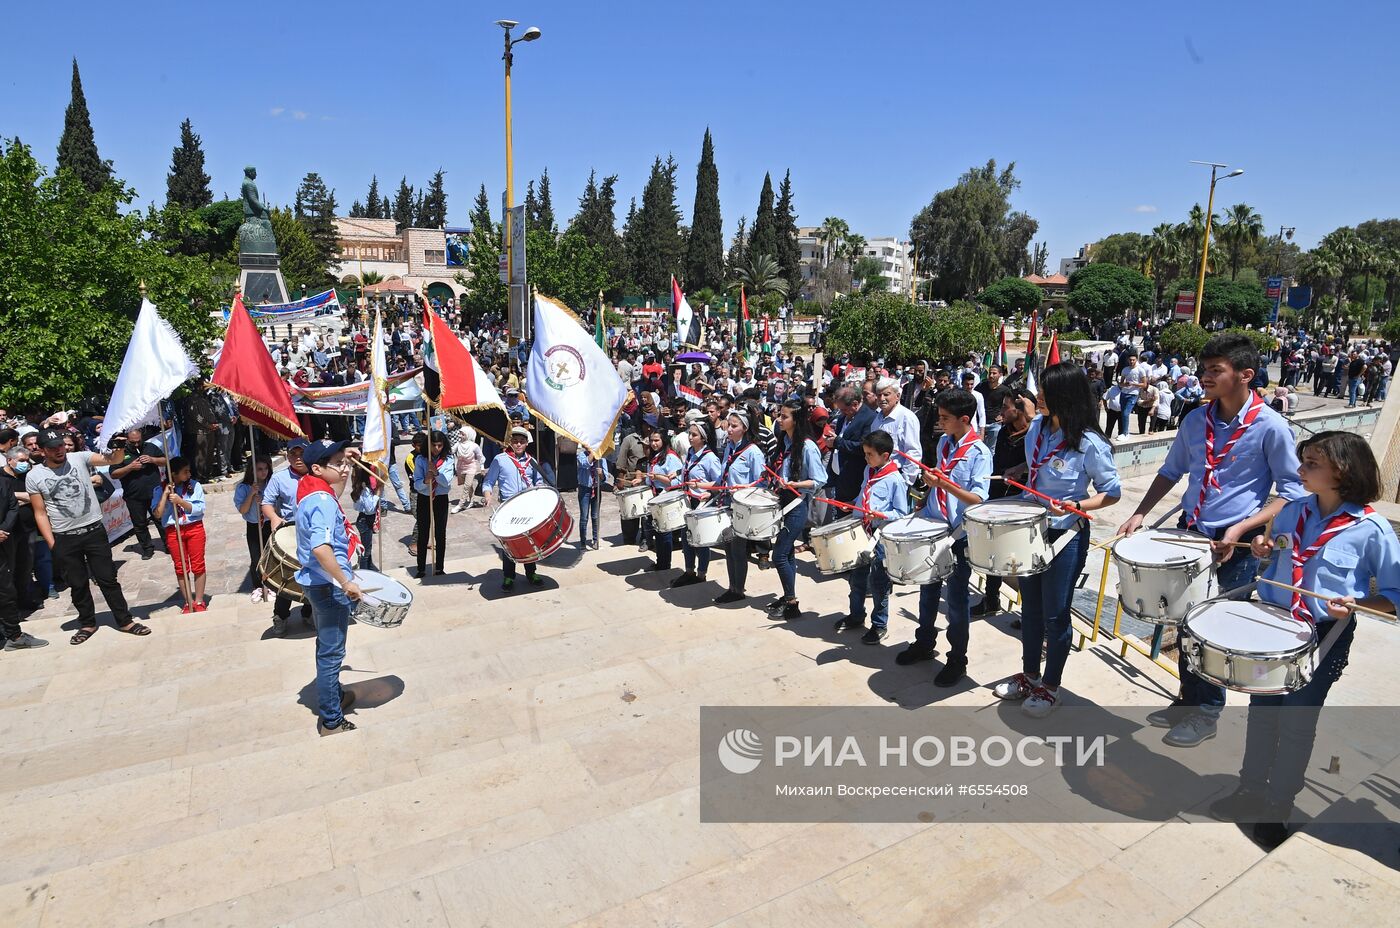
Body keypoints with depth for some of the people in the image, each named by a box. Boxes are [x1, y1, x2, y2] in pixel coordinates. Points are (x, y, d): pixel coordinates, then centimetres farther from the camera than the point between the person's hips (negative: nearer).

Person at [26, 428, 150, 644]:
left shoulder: (80, 458, -3)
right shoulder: (34, 476, -2)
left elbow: (111, 460, -16)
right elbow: (40, 513, 1)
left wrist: (118, 449, -40)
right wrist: (52, 544, -3)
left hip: (94, 530, -1)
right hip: (64, 539, 1)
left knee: (107, 579, 6)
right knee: (77, 584, 13)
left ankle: (125, 620, 14)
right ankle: (87, 624, 28)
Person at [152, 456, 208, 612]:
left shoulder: (194, 485, -1)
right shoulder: (160, 489, 0)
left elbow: (199, 509, -8)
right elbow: (157, 514, -7)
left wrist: (180, 501, -19)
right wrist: (165, 494, -12)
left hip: (194, 528, 0)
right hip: (173, 531, 1)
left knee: (198, 566, 3)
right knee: (180, 568, 7)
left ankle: (199, 601, 14)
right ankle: (188, 602, 18)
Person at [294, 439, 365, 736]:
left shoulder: (311, 489, 3)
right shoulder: (323, 502, -26)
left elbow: (335, 482, 29)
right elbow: (320, 547, -39)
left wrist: (343, 456, 16)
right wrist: (346, 582, -34)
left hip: (321, 583, 10)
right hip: (330, 586, -10)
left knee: (328, 645, 26)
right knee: (332, 652, 2)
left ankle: (334, 694, 46)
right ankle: (331, 720, 14)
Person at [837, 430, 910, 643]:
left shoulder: (895, 479, -14)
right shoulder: (869, 471, 9)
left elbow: (901, 513, -12)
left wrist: (881, 515, -25)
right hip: (862, 532, 7)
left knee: (877, 582, 3)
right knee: (856, 576, 18)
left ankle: (879, 625, 18)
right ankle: (856, 615, 36)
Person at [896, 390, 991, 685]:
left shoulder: (979, 452, -15)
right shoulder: (944, 442, 6)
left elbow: (978, 499, -22)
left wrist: (943, 483, -30)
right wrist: (925, 505, 13)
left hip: (960, 534, -7)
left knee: (956, 597, 4)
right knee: (928, 589, 18)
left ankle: (957, 660, 19)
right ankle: (924, 643, 36)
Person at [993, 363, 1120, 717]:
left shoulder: (1089, 443, -20)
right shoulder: (1036, 426, -2)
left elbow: (1112, 492, -12)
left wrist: (1076, 505, -26)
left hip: (1066, 535, -6)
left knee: (1055, 615, 7)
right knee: (1030, 608, 19)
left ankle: (1050, 687, 27)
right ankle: (1029, 676, 36)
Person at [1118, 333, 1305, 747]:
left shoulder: (1270, 427, -12)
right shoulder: (1196, 420, 3)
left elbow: (1291, 492, -8)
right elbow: (1171, 471, 16)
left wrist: (1242, 528, -20)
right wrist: (1140, 513, 5)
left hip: (1235, 544, -5)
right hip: (1189, 534, 5)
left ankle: (1206, 712, 24)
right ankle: (1188, 699, 34)